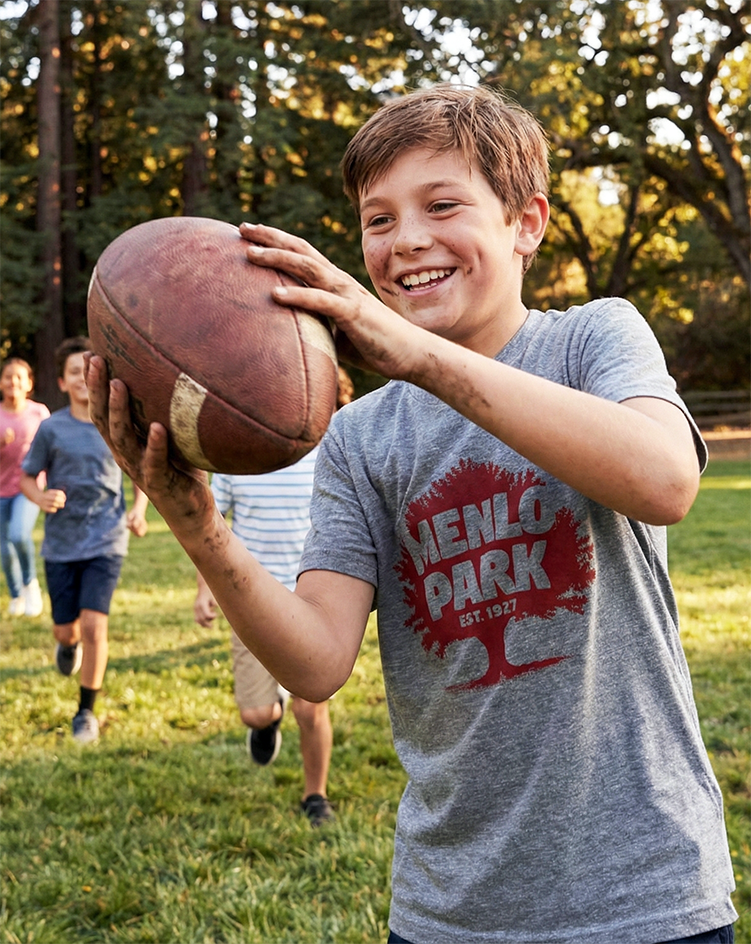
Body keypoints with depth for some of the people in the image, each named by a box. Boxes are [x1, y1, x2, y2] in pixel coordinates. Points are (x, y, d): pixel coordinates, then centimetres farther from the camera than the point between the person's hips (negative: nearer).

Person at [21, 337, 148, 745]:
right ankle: (70, 644, 48)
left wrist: (138, 509, -6)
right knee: (65, 629, 8)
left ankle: (86, 712, 7)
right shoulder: (51, 429, -5)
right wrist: (41, 497, -18)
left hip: (106, 542, -1)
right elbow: (28, 477, 4)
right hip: (61, 543, 1)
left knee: (94, 625, -11)